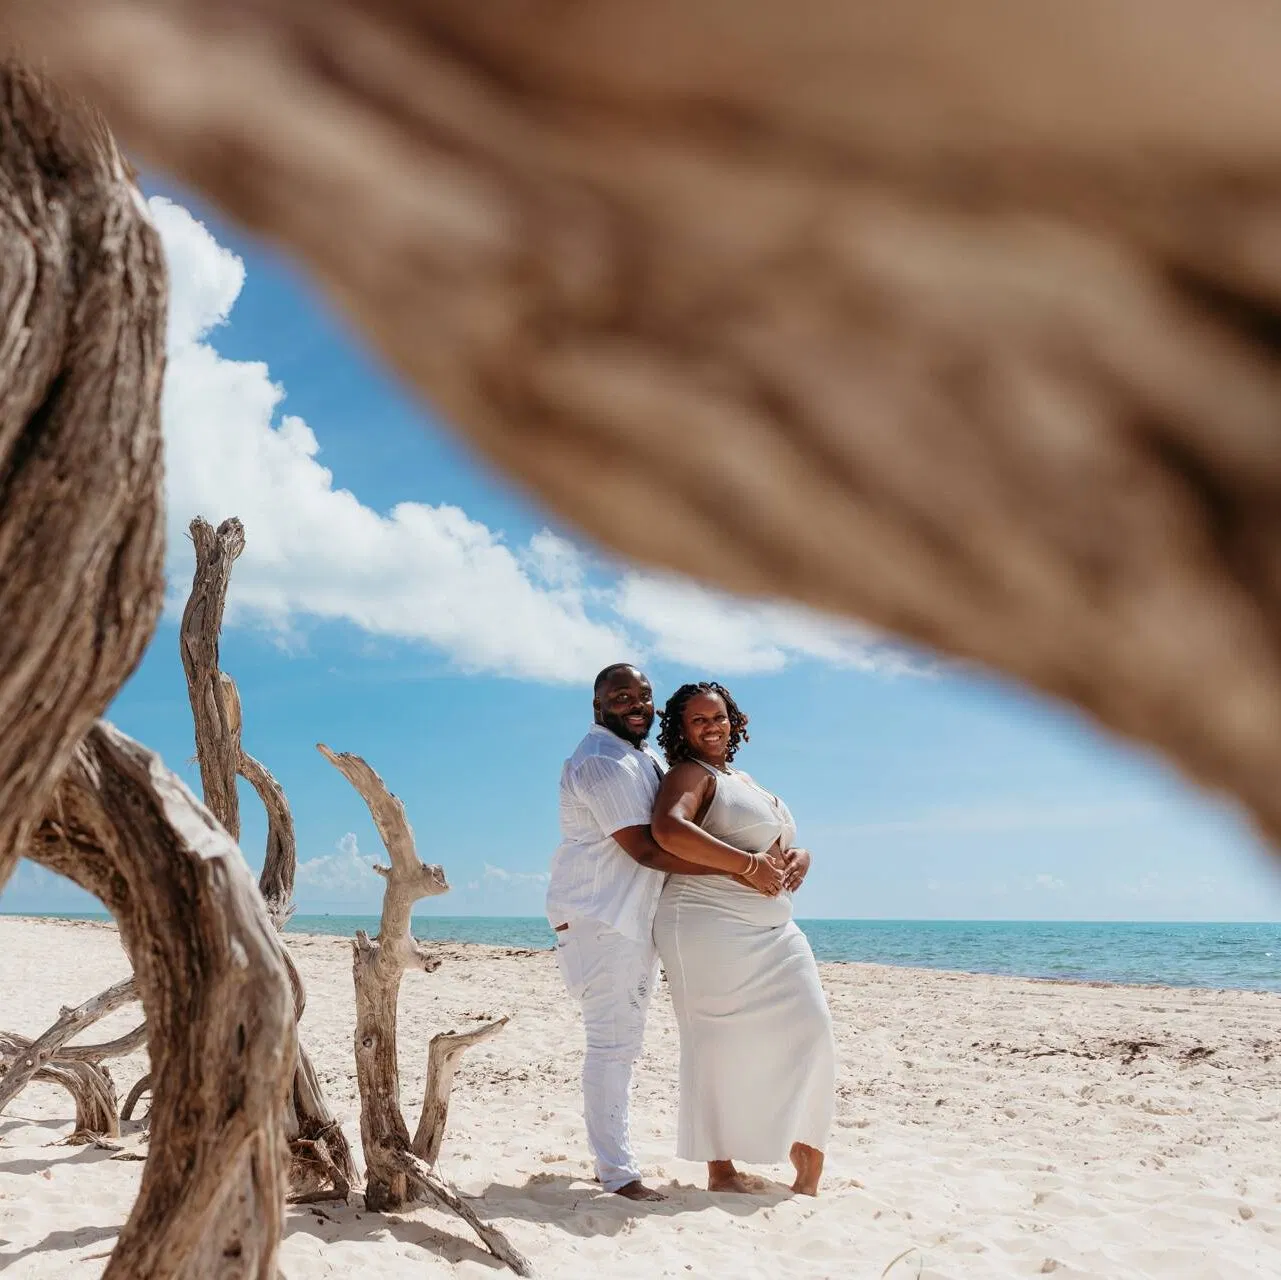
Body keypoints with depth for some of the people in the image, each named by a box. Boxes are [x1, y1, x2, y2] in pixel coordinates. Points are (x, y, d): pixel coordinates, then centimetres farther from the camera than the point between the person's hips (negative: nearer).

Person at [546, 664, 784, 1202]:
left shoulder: (646, 759, 15)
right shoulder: (600, 762, -18)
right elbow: (647, 850, -25)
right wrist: (743, 867, -26)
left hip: (636, 917, 10)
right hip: (597, 918, -10)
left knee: (623, 1041, 14)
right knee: (611, 1042, -7)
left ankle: (612, 1158, 24)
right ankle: (617, 1172, 0)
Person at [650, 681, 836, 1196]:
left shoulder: (743, 780, 21)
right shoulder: (691, 774, -5)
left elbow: (783, 840, 24)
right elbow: (668, 828, -27)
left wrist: (800, 857, -1)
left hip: (770, 931, 8)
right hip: (710, 927, -8)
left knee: (805, 1029, 1)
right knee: (722, 1043, -4)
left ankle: (806, 1150, 15)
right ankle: (720, 1168, 7)